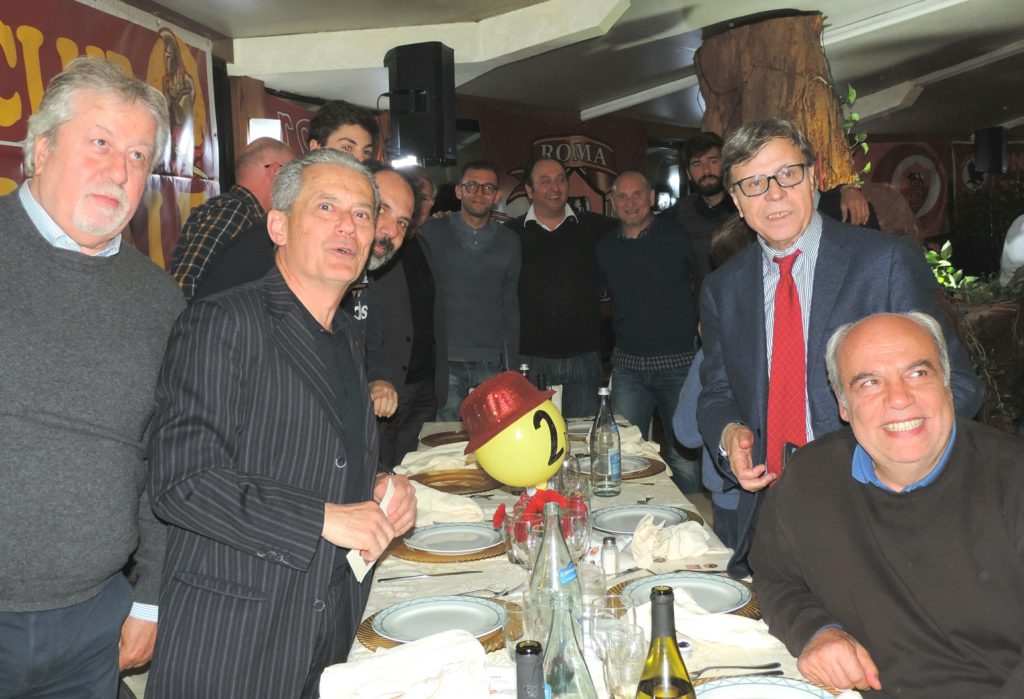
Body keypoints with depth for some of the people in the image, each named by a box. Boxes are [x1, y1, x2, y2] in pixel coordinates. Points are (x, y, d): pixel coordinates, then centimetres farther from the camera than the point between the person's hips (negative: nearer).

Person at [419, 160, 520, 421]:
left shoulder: (508, 241, 12)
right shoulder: (431, 231, 5)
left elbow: (511, 307, 15)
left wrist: (512, 366, 11)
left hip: (492, 362, 2)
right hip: (444, 361, -2)